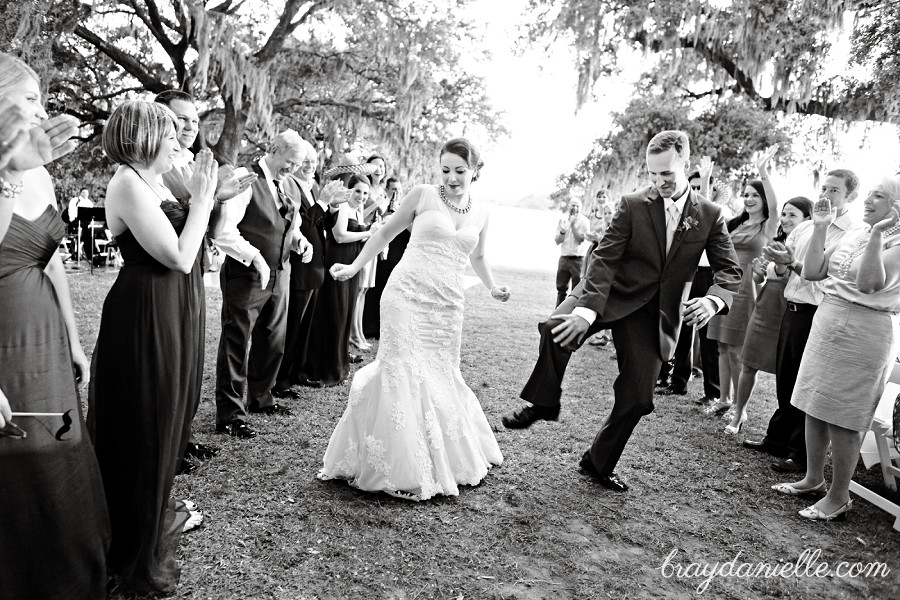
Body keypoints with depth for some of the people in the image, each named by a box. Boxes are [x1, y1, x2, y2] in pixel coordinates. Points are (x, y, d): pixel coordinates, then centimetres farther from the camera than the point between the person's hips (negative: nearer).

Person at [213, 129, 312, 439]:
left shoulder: (291, 186, 11)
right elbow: (224, 230, -22)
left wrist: (299, 240, 4)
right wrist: (255, 257, -26)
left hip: (279, 275, 8)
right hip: (246, 275, -8)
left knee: (273, 341, 17)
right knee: (236, 344, 0)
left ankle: (260, 398, 36)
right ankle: (229, 415, 9)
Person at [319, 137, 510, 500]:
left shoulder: (480, 214, 12)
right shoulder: (423, 196, 0)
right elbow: (386, 233, 9)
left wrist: (492, 287, 15)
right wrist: (355, 266, 3)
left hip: (446, 307, 4)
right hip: (407, 295, -3)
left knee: (440, 377, 9)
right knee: (403, 372, -7)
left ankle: (444, 461, 29)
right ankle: (400, 466, 6)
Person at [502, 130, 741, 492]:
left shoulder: (710, 215, 1)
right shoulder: (633, 206, -6)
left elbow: (730, 270, 3)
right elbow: (604, 260, -15)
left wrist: (712, 301, -21)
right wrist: (585, 311, -30)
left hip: (655, 313, 3)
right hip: (614, 296, -2)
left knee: (637, 398, 2)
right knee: (557, 328, -32)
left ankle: (599, 463, 26)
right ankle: (544, 404, -7)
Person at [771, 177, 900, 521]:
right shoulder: (854, 237, 12)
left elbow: (869, 283, -25)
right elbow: (812, 272, 7)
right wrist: (820, 229, 3)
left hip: (864, 333, -7)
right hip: (826, 323, 7)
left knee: (841, 418, -1)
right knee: (814, 408, 12)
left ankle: (839, 496, 13)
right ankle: (813, 478, 28)